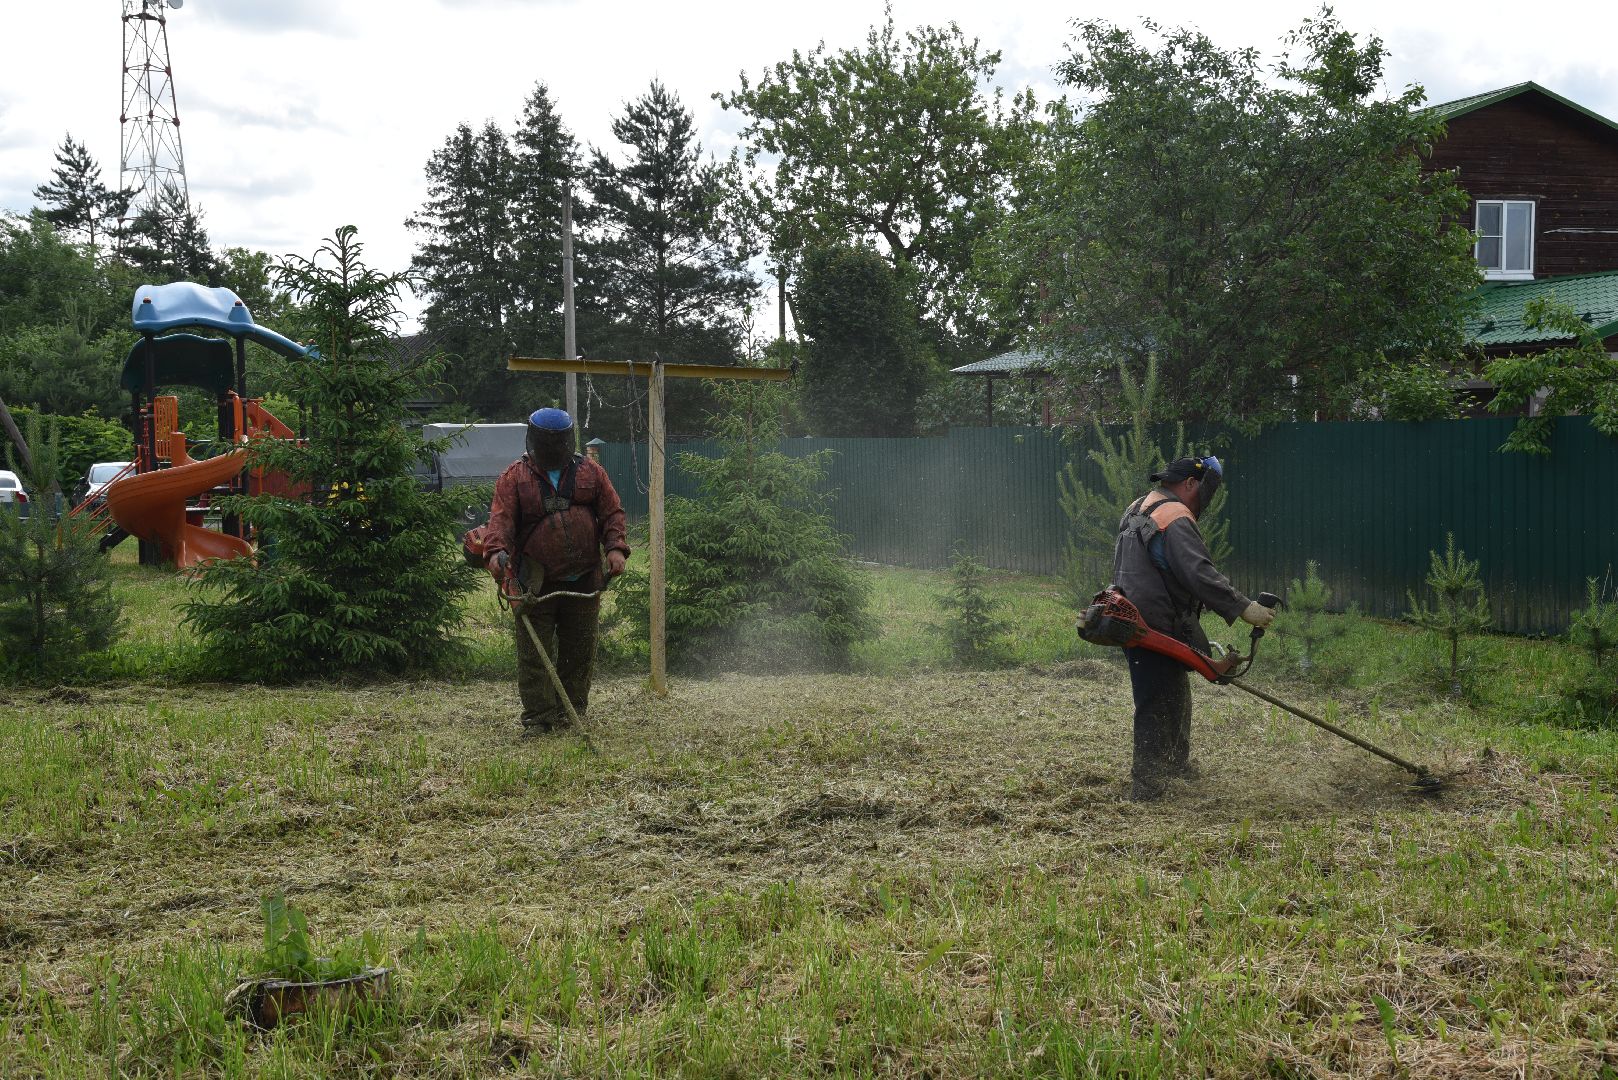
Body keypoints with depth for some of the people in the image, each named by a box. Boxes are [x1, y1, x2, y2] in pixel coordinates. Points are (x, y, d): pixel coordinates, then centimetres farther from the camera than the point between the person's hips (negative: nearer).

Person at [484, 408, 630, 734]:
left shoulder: (591, 473, 9)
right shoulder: (514, 477, 3)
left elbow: (612, 512, 9)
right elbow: (501, 517, -8)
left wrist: (615, 548, -7)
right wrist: (496, 549, -27)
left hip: (584, 582, 2)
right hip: (535, 583, -2)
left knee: (580, 651, 8)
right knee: (534, 654, -4)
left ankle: (572, 713, 19)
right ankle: (537, 718, 1)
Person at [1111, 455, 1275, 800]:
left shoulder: (1137, 509, 16)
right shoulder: (1176, 518, -17)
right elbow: (1200, 574, -27)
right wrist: (1243, 608, -25)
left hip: (1132, 624, 10)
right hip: (1156, 629, -10)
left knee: (1177, 695, 24)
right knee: (1159, 705, -5)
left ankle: (1176, 761, 37)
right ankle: (1145, 783, -3)